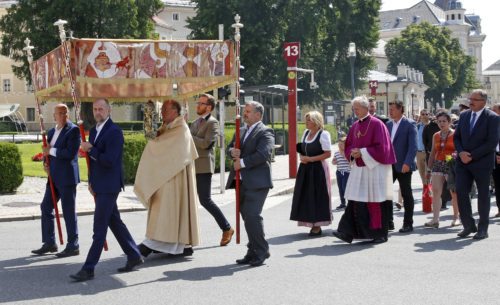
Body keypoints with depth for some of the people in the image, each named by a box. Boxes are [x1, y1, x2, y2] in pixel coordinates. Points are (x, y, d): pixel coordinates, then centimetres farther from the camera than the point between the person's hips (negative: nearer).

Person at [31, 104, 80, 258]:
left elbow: (71, 153, -20)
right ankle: (49, 243, 22)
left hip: (67, 177, -8)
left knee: (68, 211, -3)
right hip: (54, 176, 8)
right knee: (45, 207, 12)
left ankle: (73, 246, 6)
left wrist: (51, 151, -13)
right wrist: (46, 163, 5)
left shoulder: (73, 130, -10)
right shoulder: (52, 131, 15)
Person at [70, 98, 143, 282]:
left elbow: (109, 160, -22)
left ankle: (89, 269, -6)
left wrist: (90, 150, -14)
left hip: (109, 186, -9)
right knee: (114, 222, 16)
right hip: (99, 186, 9)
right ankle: (134, 256, 27)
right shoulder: (94, 131, 13)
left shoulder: (114, 132, -15)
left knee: (99, 228, -7)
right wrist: (91, 182, 16)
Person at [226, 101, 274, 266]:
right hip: (243, 182, 8)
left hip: (257, 182, -8)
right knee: (247, 216, 10)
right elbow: (229, 148, 21)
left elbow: (262, 154, -19)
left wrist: (242, 162, -16)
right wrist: (232, 152, -3)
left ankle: (261, 252, -3)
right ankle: (253, 252, 18)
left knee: (252, 215, -15)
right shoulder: (241, 131, 20)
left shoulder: (265, 132, -6)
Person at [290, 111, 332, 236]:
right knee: (306, 196, 5)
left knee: (317, 197, -4)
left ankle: (317, 225, 2)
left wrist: (310, 159, -17)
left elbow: (328, 153, -14)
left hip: (318, 169, -7)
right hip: (305, 169, 7)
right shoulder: (306, 133, 13)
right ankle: (312, 223, 13)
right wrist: (302, 157, -2)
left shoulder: (323, 134, -9)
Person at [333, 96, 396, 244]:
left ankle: (380, 234, 10)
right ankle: (348, 232, -3)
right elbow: (348, 145, 18)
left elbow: (380, 148, -14)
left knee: (375, 201, -1)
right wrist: (353, 153, -3)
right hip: (358, 168, 6)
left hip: (374, 168, -6)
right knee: (355, 200, 0)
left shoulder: (376, 124, -9)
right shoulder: (355, 126, 12)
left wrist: (362, 152, -16)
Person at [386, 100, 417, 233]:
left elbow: (413, 146, -13)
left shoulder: (409, 125, -6)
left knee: (407, 195, 3)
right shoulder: (388, 124, 12)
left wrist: (407, 163, -22)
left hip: (403, 166, -6)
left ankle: (408, 224, 11)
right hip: (389, 165, 6)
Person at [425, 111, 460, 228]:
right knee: (435, 191, -8)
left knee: (454, 192, 3)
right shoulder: (436, 136, 13)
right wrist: (429, 169, 15)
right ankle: (435, 219, -11)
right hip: (438, 165, 4)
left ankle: (456, 217, 17)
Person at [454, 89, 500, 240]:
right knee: (461, 192, -4)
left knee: (483, 195, 5)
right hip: (463, 162, 4)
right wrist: (461, 152, -8)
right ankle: (469, 225, 9)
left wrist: (472, 156, -17)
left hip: (482, 163, -4)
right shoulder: (464, 115, 9)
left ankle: (483, 229, 15)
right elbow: (456, 137, 12)